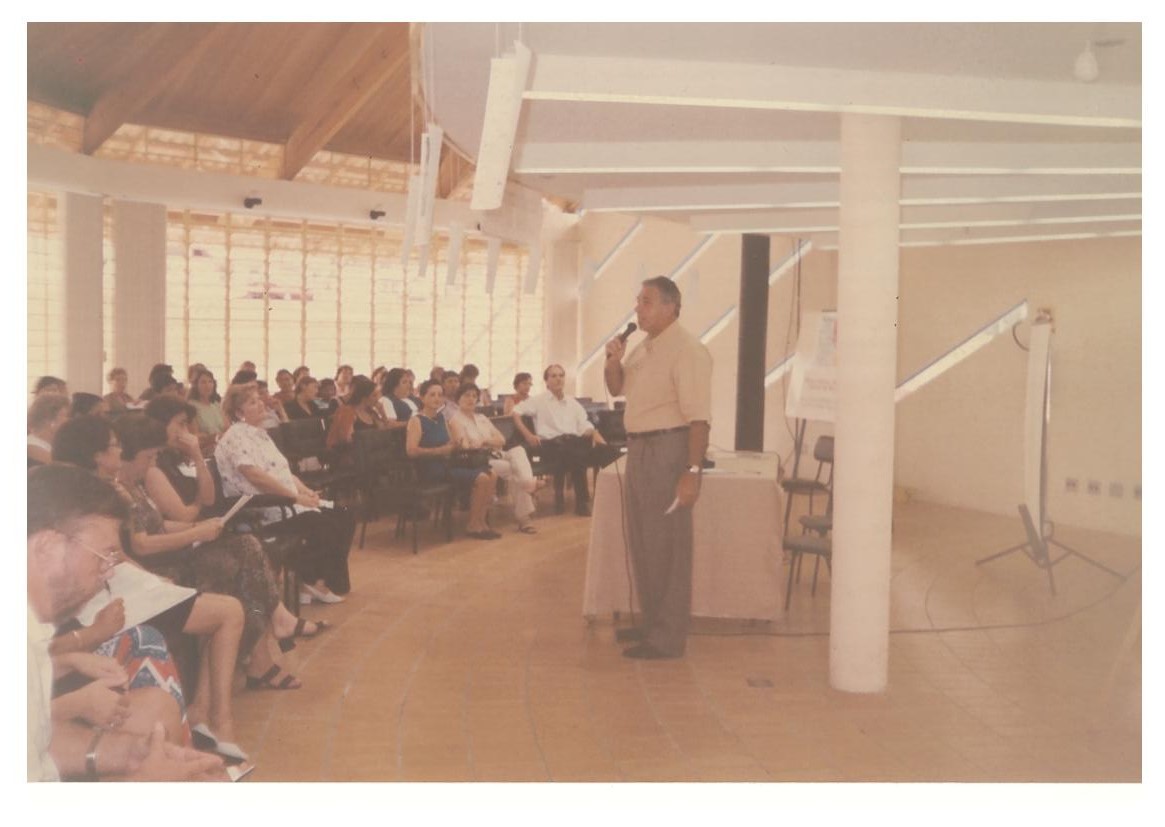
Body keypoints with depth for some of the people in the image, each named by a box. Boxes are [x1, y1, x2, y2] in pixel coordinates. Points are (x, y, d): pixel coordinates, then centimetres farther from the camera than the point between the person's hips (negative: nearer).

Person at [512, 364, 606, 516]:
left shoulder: (573, 403, 26)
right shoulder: (539, 400, 14)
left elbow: (584, 426, 17)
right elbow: (515, 412, 7)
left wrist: (594, 434, -6)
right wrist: (528, 435, -4)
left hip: (574, 441, 4)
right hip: (551, 443, -4)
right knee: (575, 454, -37)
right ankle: (582, 501, -26)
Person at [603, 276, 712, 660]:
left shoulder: (687, 350, -15)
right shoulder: (643, 348, 13)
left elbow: (698, 416, -21)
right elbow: (616, 388, 25)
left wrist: (693, 471, -27)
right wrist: (613, 360, 4)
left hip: (668, 448, -9)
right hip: (639, 447, 9)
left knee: (667, 544, -4)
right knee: (642, 541, 16)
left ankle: (668, 637, 5)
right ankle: (652, 621, 30)